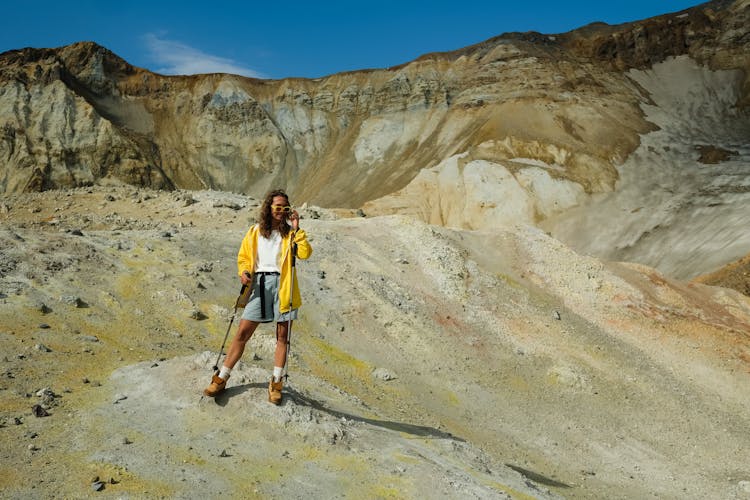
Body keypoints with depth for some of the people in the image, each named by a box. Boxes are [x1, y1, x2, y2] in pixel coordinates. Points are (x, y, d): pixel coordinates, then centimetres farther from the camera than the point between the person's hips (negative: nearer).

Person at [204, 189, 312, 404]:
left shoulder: (290, 234, 7)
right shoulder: (255, 231, 10)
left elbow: (305, 253, -9)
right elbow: (243, 256, 15)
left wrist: (296, 229, -12)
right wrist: (244, 272, -5)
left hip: (283, 286, 0)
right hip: (259, 284, 1)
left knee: (282, 336, 4)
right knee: (242, 332, 0)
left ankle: (276, 383, 16)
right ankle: (221, 378, 11)